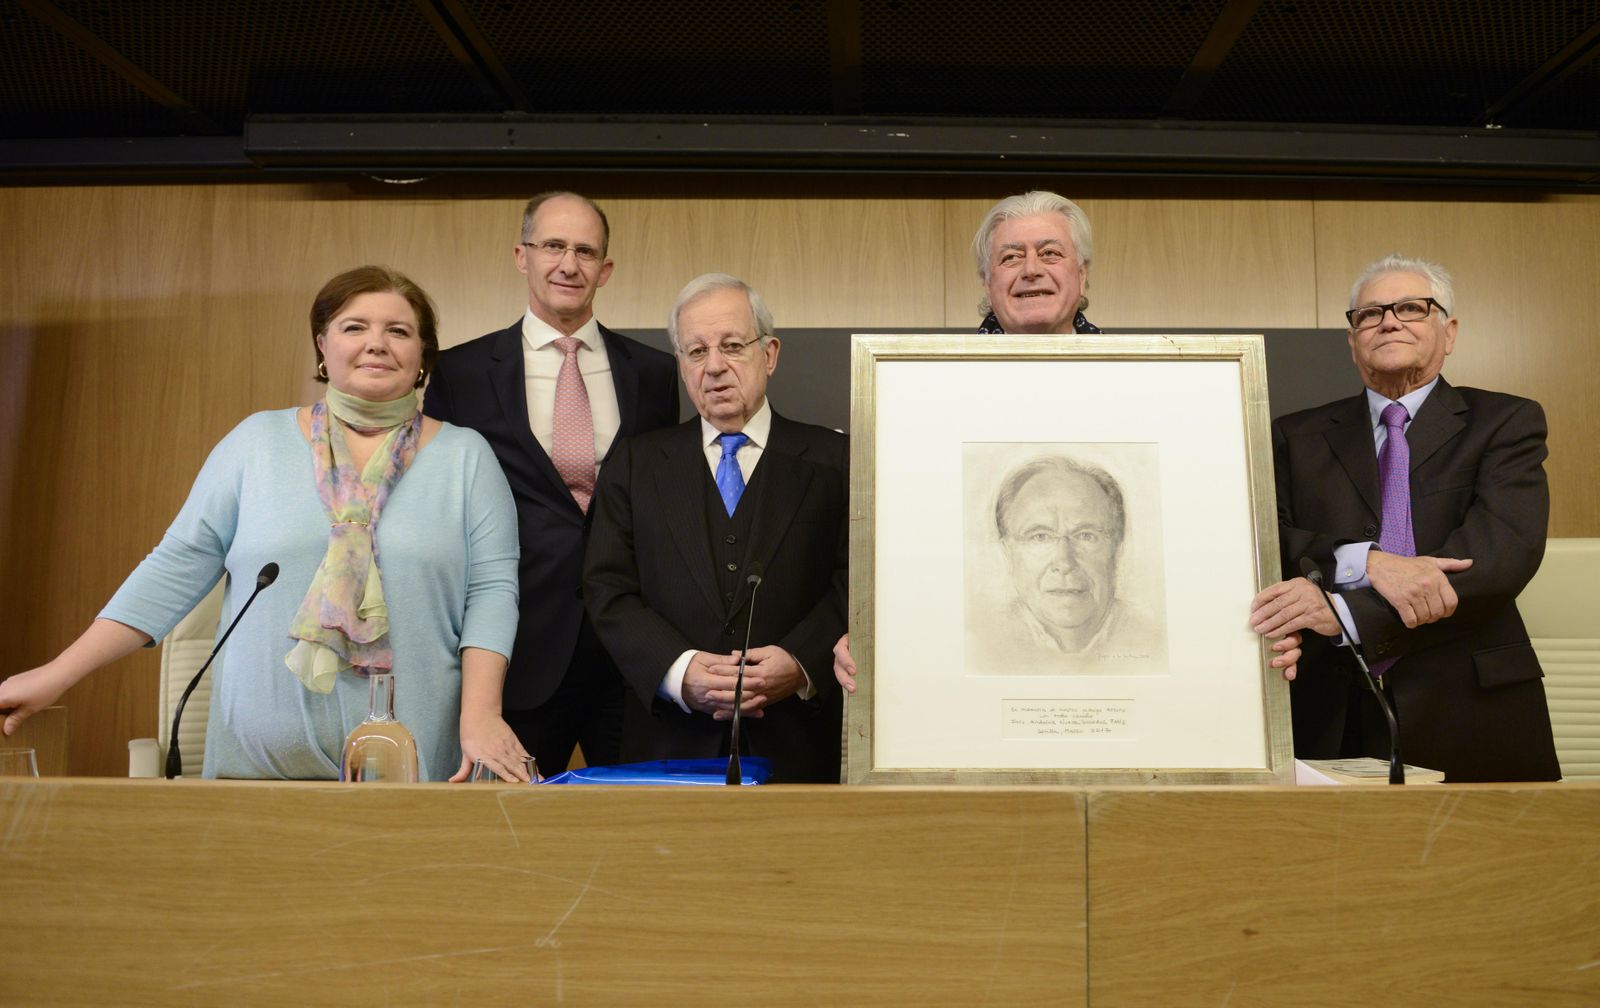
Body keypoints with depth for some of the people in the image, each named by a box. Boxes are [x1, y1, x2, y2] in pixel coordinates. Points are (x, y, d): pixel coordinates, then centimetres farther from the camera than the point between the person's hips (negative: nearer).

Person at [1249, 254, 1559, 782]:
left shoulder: (1508, 422, 3)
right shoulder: (1297, 437, 9)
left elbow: (1506, 550, -13)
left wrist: (1345, 611, -24)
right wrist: (1365, 562, -24)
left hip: (1469, 714, -1)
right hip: (1331, 717, 1)